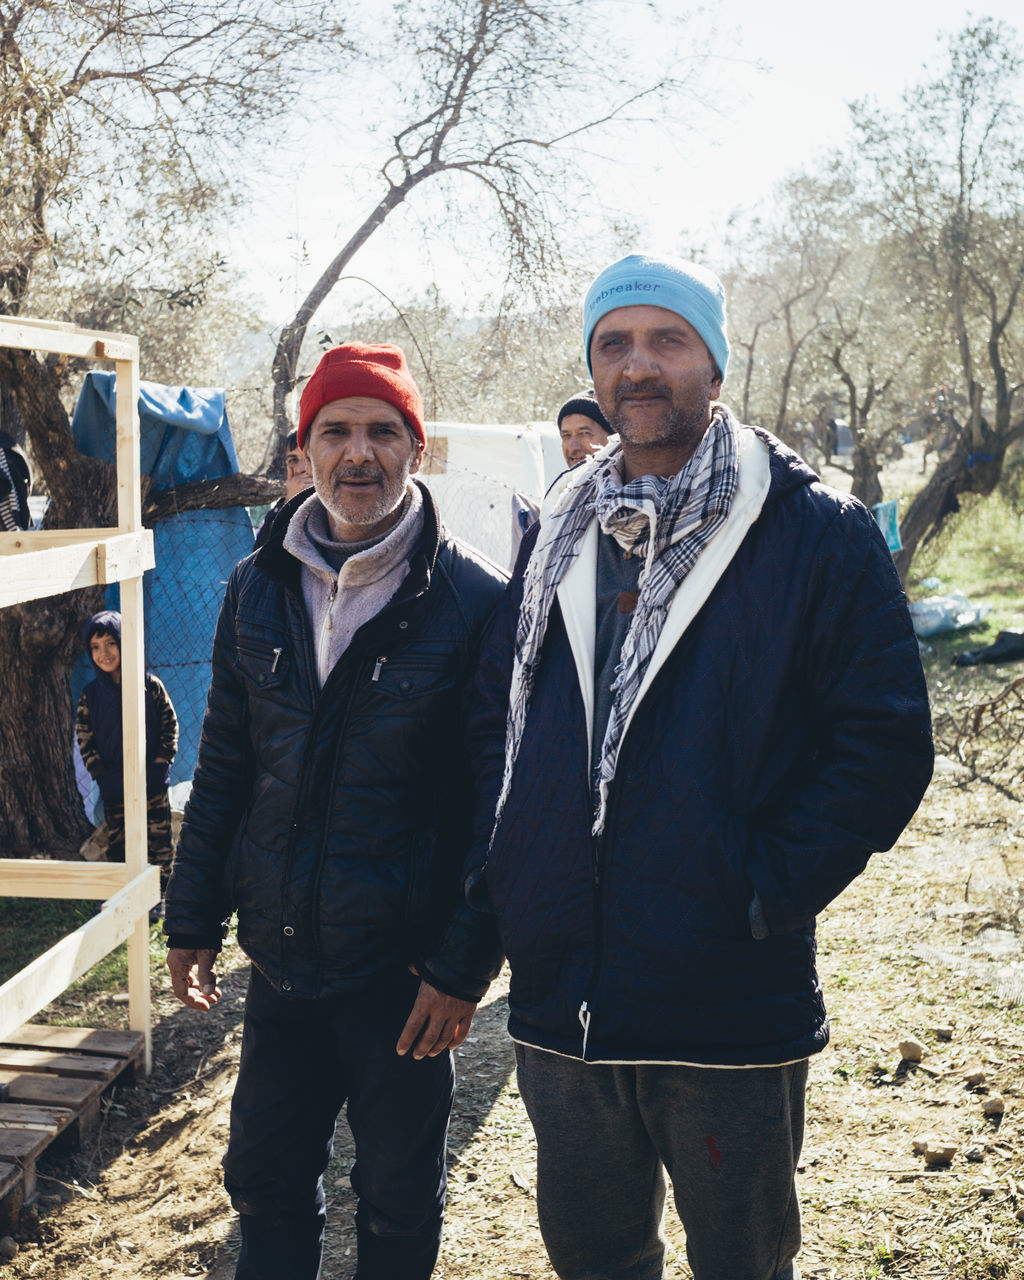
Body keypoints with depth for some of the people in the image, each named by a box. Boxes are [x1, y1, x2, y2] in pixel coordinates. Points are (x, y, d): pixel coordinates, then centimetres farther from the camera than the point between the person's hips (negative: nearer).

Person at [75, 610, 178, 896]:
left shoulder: (150, 685, -3)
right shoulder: (90, 695, 1)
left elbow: (170, 722, 4)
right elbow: (83, 736, 6)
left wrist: (162, 758, -4)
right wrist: (100, 772, -3)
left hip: (153, 783, -1)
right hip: (114, 787, 1)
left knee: (158, 840, 4)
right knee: (117, 843, 8)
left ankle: (158, 895, 17)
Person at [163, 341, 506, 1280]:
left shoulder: (475, 601, -11)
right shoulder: (259, 587, 4)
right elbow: (224, 766, 11)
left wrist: (465, 963, -14)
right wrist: (193, 917, 10)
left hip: (404, 962, -4)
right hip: (279, 951, 4)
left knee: (399, 1197, 13)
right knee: (264, 1177, 18)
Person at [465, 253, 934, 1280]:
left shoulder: (818, 534, -6)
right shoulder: (559, 536, 9)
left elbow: (884, 740, -9)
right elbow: (495, 714, 16)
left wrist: (770, 889, -15)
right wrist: (500, 869, 3)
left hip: (732, 1003, -4)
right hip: (558, 998, 5)